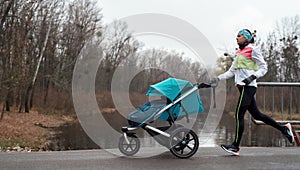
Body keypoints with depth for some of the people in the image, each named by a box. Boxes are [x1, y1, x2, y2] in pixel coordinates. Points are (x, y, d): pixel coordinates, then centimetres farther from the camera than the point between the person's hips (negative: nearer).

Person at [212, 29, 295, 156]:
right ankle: (284, 128, 23)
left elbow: (264, 68, -4)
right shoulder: (238, 53, 21)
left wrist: (252, 76, -18)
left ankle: (235, 146, -7)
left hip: (248, 86, -9)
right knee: (256, 114, 11)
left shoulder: (252, 50, -2)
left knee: (239, 114, -11)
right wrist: (218, 78, 10)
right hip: (243, 87, 9)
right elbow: (231, 71, 21)